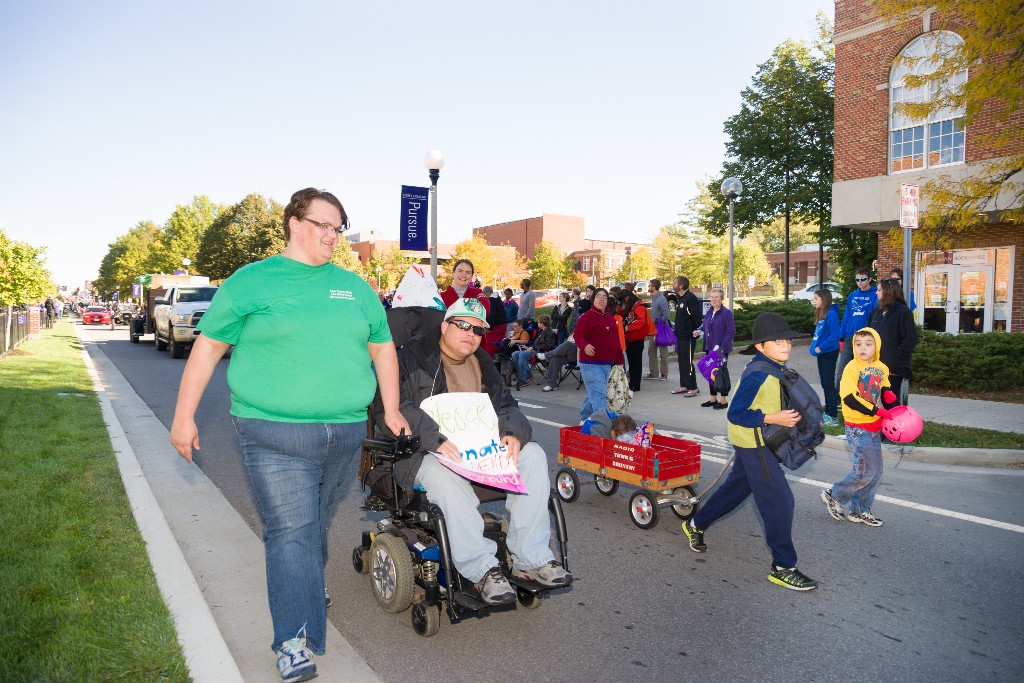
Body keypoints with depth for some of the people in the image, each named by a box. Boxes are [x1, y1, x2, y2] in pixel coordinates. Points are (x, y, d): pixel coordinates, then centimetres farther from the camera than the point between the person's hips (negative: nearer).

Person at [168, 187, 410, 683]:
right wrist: (183, 416, 0)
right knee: (290, 531, -7)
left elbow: (382, 347, 17)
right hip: (274, 435, -4)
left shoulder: (355, 288, 13)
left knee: (315, 525, 17)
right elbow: (208, 346, 3)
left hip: (344, 434, 4)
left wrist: (391, 409, 11)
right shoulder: (251, 282, 1)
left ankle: (306, 590, 41)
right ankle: (296, 640, 2)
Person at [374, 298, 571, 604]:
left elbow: (505, 404, 16)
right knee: (442, 474, -39)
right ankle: (483, 569, -30)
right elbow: (397, 408, -15)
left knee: (532, 454, -16)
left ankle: (531, 559, -16)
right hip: (426, 452, -5)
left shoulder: (481, 363, 20)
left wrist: (514, 434, -8)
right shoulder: (414, 356, -1)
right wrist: (436, 440, -29)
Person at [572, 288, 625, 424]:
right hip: (591, 364, -8)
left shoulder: (610, 317, 16)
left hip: (607, 363, 8)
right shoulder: (587, 316, -8)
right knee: (599, 394, -13)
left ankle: (584, 419, 33)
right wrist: (585, 346, -38)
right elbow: (578, 335, -18)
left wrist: (619, 360, 20)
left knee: (593, 393, 18)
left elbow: (616, 340, 21)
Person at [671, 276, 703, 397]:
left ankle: (693, 388, 0)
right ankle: (683, 386, 22)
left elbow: (697, 315, -19)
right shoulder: (679, 298, 15)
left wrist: (696, 330, -16)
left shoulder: (690, 298, -15)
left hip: (688, 336, -10)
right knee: (681, 361, 13)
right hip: (680, 336, 10)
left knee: (687, 362, -7)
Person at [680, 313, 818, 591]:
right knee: (779, 500, -7)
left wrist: (790, 416, 5)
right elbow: (735, 414, -24)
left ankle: (695, 524, 40)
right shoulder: (757, 375, -25)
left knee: (736, 487, 22)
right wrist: (774, 418, -27)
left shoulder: (776, 369, 5)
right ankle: (783, 568, 3)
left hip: (762, 441, 10)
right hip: (753, 443, -10)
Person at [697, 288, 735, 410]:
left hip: (721, 349, -7)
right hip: (709, 348, 7)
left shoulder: (726, 313, -11)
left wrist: (722, 347, -20)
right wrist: (700, 331, -1)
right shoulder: (710, 312, 11)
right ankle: (713, 398, 22)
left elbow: (731, 331, -15)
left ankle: (724, 400, 9)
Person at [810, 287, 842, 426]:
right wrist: (814, 347, 4)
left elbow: (835, 336, -22)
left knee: (829, 384, -5)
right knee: (824, 384, 15)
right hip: (821, 354, 9)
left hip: (829, 354, -9)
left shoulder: (831, 314, -17)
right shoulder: (820, 314, 11)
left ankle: (833, 416, 0)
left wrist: (820, 348, -18)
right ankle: (827, 411, 25)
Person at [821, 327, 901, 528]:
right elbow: (849, 398, -20)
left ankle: (860, 511, 25)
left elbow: (886, 393, 19)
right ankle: (834, 496, 13)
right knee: (865, 472, -7)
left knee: (875, 473, 12)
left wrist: (896, 408, 0)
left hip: (874, 427, 7)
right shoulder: (852, 368, -14)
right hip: (857, 428, -7)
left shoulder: (882, 369, 6)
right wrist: (878, 411, -20)